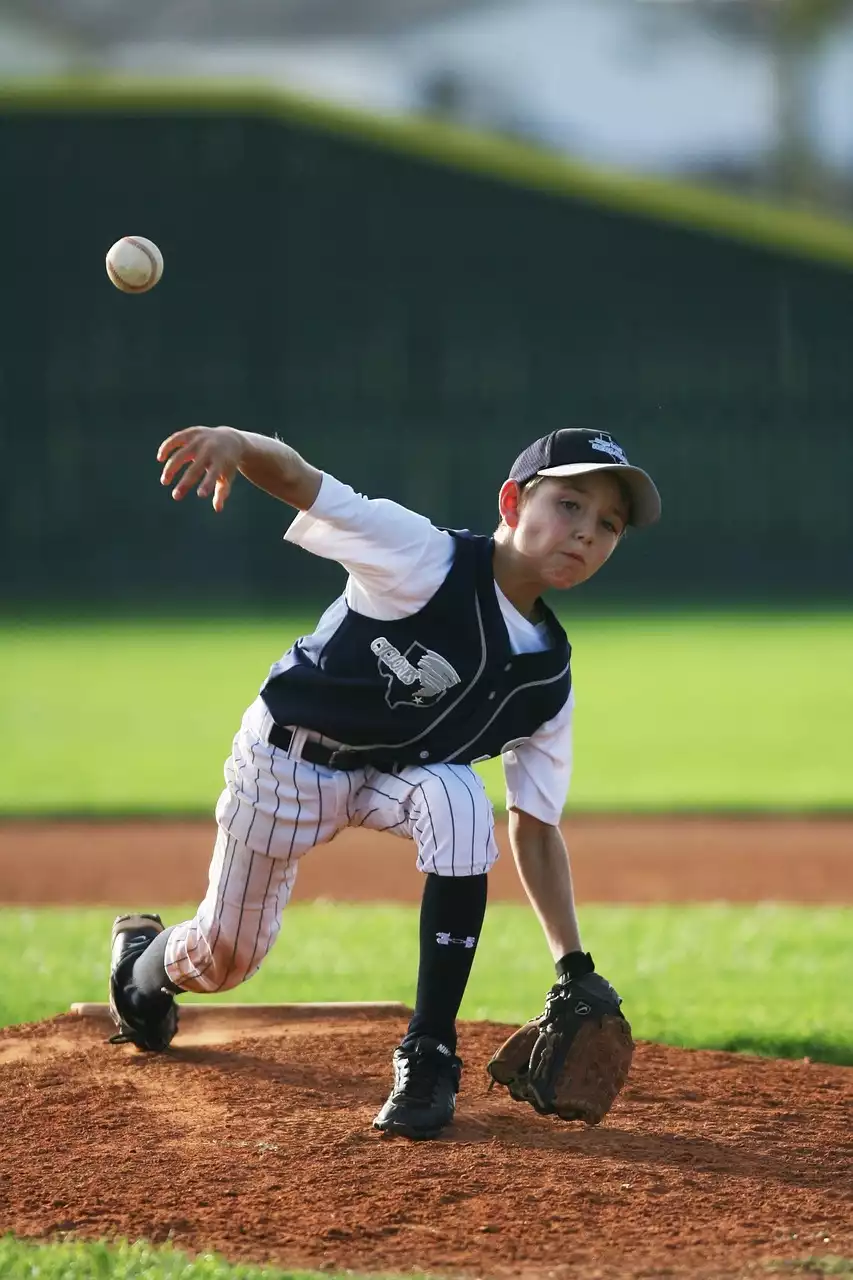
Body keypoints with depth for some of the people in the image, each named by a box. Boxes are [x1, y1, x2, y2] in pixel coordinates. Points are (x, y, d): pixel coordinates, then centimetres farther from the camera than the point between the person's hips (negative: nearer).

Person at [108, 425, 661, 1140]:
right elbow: (294, 477, -35)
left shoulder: (547, 678, -11)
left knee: (460, 804, -31)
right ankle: (147, 961, 46)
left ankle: (429, 1055, -21)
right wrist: (238, 443, -60)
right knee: (223, 959, 4)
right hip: (286, 757, -3)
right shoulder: (426, 558, -26)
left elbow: (536, 828, -4)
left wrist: (574, 967, -12)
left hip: (399, 774, 3)